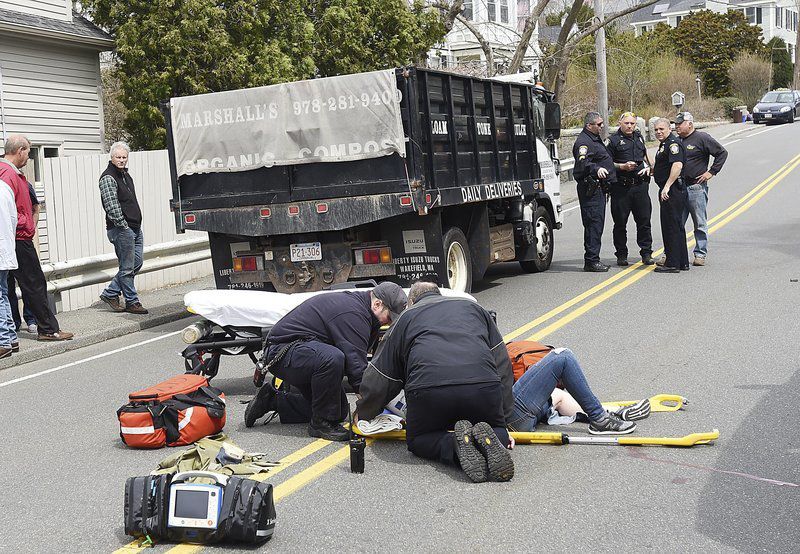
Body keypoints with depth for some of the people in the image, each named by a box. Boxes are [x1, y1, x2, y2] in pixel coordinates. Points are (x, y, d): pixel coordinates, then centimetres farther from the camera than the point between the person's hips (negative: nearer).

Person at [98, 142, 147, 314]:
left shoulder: (125, 174, 17)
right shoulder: (108, 178, -12)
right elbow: (112, 206, -19)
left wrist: (136, 226, 18)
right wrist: (124, 226, -18)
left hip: (135, 228, 10)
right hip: (121, 229, -10)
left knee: (136, 263, 11)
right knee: (127, 267, -2)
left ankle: (110, 293, 19)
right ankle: (132, 302, 7)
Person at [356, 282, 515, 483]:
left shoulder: (406, 318, 29)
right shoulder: (472, 307, 34)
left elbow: (377, 382, 28)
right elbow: (503, 365, 28)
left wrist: (361, 418, 45)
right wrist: (503, 420, 31)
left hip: (428, 388, -1)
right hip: (485, 386, 2)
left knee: (418, 439, 23)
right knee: (498, 432, 26)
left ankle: (456, 446, -9)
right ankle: (487, 440, -11)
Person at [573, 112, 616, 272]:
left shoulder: (595, 139, 20)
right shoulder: (584, 142, -14)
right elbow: (582, 163, -33)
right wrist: (596, 169, -49)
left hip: (598, 188, 11)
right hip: (590, 189, -11)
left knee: (596, 224, 12)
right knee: (594, 223, -12)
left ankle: (592, 260, 17)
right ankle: (591, 261, -11)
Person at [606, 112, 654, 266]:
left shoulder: (639, 137, 16)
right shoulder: (613, 140, -2)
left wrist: (648, 166, 14)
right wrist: (622, 166, -17)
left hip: (640, 185, 4)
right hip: (621, 187, -4)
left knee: (644, 220, 3)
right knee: (620, 223, 2)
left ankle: (646, 253, 10)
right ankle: (621, 255, 12)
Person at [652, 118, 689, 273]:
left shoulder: (673, 143, -14)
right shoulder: (664, 144, 19)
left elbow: (677, 165, -28)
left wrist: (667, 187, -31)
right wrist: (651, 170, 22)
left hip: (673, 190, -11)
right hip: (667, 191, 11)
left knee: (672, 227, -7)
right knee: (676, 226, 14)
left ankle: (672, 264, -4)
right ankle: (682, 263, 20)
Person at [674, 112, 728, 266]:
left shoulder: (702, 138, -5)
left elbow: (722, 153, -4)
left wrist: (711, 172, -7)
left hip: (696, 187, -6)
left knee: (700, 224, 3)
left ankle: (700, 254, 10)